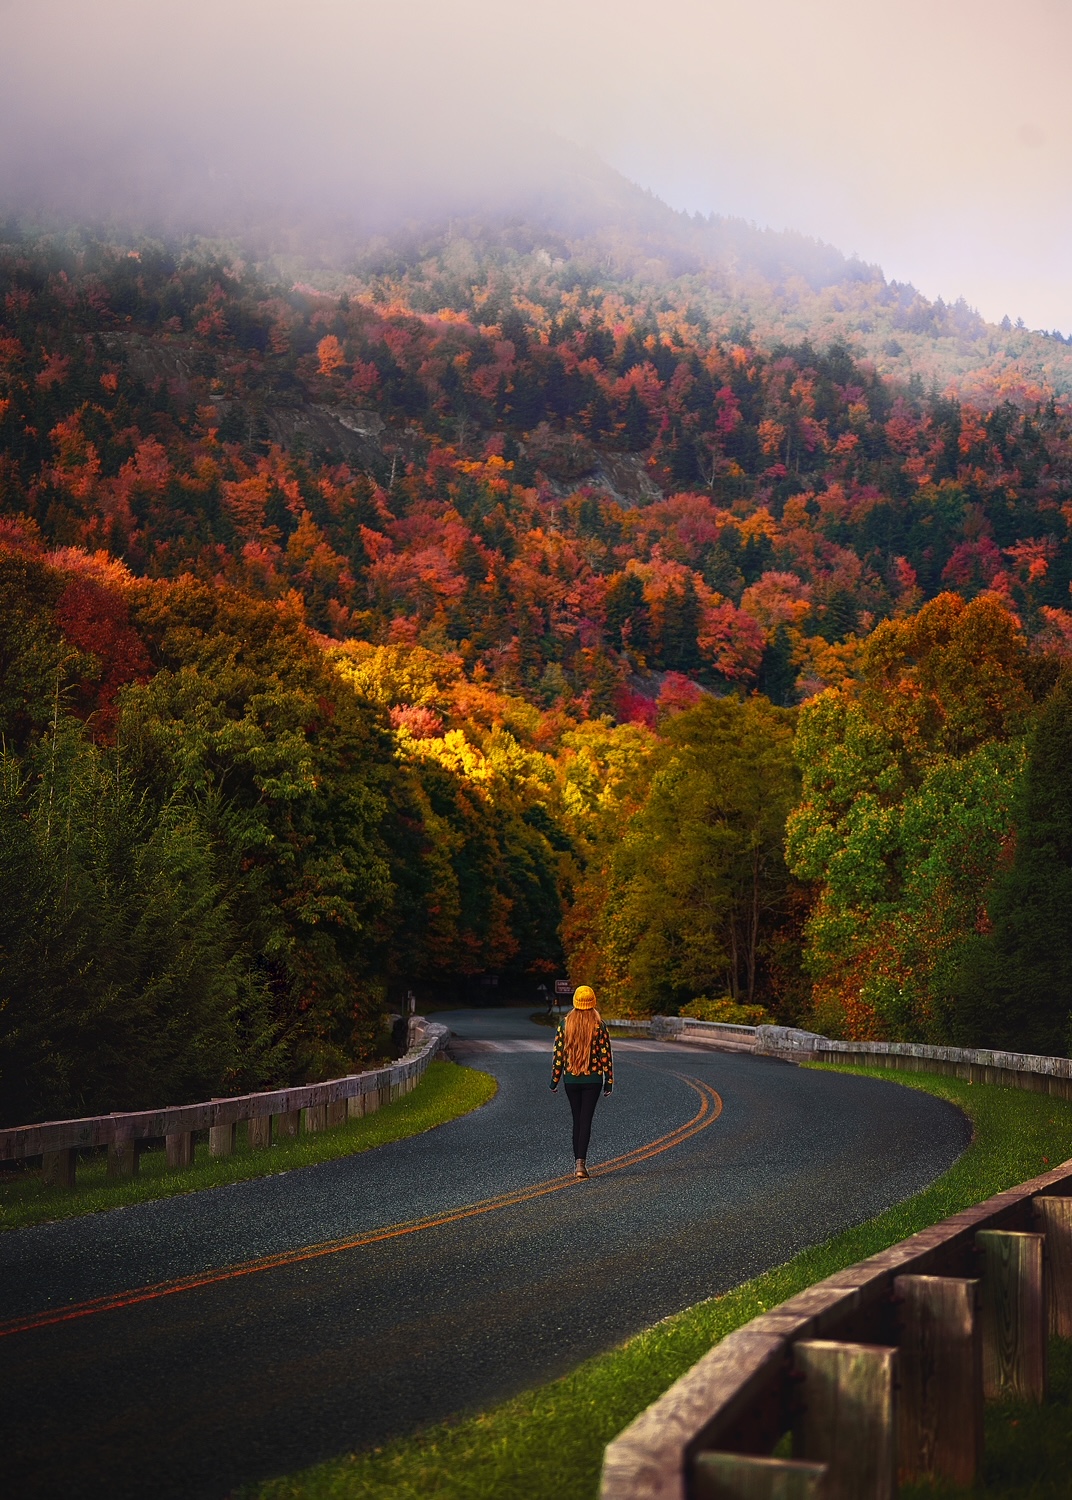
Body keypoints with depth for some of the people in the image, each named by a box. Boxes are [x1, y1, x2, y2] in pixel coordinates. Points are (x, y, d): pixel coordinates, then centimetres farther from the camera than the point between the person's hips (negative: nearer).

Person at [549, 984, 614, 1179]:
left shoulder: (565, 1024, -2)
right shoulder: (599, 1025, -6)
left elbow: (558, 1053, -2)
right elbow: (606, 1054, -5)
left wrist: (554, 1080, 5)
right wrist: (609, 1081, 3)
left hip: (571, 1079, 2)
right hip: (593, 1079, -2)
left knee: (577, 1120, 14)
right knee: (586, 1120, -2)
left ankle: (579, 1162, 15)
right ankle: (581, 1162, -14)